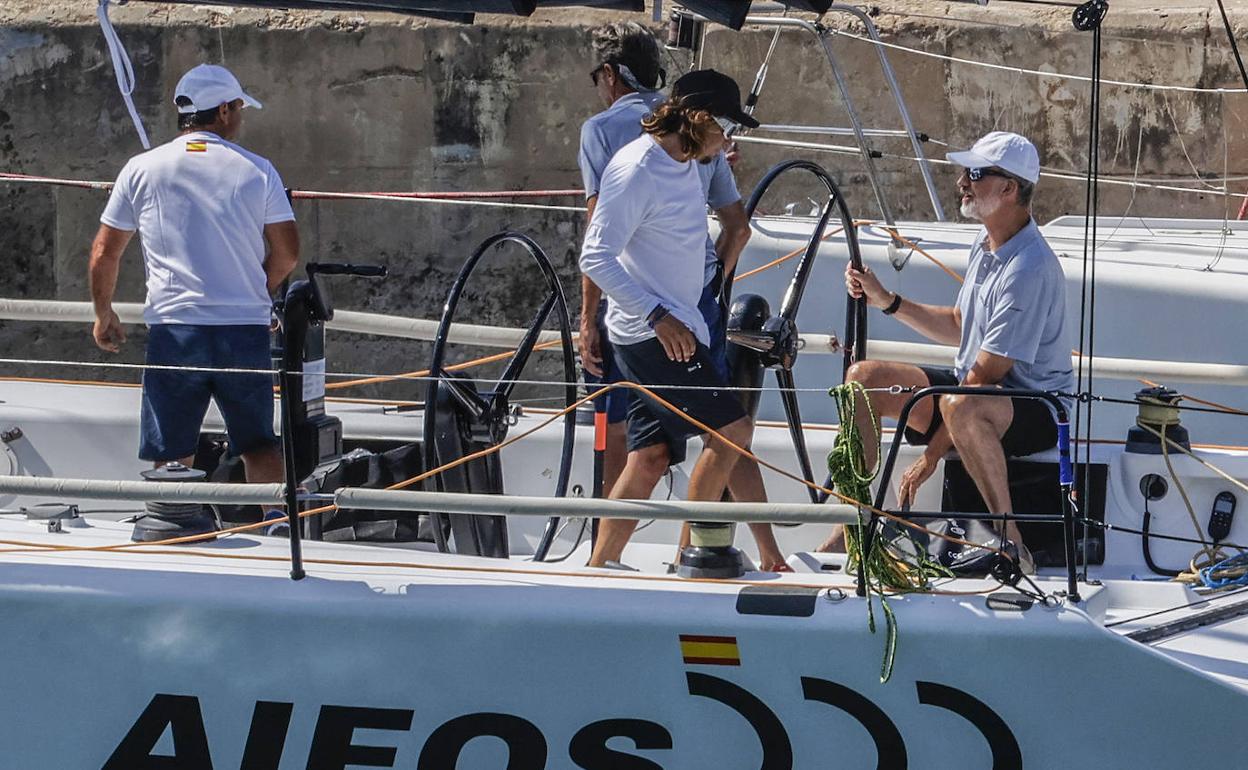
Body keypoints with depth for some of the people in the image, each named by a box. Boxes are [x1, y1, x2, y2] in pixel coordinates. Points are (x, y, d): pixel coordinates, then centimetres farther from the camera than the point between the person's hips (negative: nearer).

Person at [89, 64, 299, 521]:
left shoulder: (142, 170, 3)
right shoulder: (256, 170, 1)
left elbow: (104, 254, 6)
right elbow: (286, 253, 2)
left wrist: (104, 316, 21)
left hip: (174, 330, 0)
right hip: (247, 329, 0)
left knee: (171, 457, 4)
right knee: (259, 445, 13)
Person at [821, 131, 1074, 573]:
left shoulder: (1029, 268, -24)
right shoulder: (986, 245, 7)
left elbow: (985, 375, -23)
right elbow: (958, 328, 23)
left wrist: (931, 455, -20)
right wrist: (887, 301, 12)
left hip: (1037, 409, -10)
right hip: (971, 386, 10)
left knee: (961, 405, -42)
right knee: (865, 378, 0)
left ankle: (1012, 545, -31)